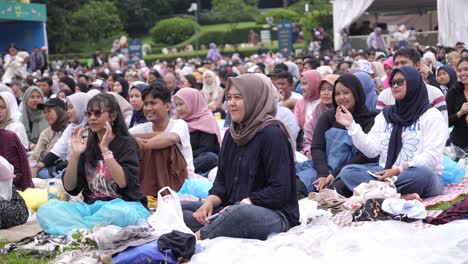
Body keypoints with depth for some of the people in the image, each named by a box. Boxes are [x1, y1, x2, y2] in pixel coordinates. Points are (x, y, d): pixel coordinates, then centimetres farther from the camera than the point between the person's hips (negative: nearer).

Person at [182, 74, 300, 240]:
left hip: (276, 215, -8)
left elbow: (279, 191, -16)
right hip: (232, 209, 9)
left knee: (240, 214, -42)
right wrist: (210, 202, -6)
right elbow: (221, 181, 15)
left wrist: (242, 204, -19)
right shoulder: (232, 134, 16)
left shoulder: (272, 134, -10)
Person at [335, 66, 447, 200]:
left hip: (418, 177, -4)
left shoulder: (431, 115, 0)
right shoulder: (385, 114, 15)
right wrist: (351, 125, -6)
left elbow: (431, 156, -11)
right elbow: (372, 150, 5)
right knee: (348, 172, -22)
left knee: (422, 175, -40)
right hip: (386, 174, 5)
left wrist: (399, 170, -21)